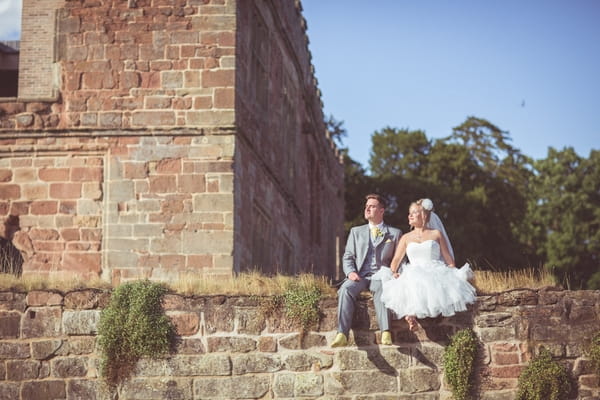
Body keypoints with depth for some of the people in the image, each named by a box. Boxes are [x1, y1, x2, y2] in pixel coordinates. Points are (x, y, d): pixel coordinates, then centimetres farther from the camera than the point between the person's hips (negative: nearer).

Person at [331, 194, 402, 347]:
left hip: (380, 276, -2)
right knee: (346, 288, -33)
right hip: (359, 275, 2)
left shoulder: (395, 233, 16)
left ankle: (385, 333, -51)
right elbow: (348, 256, 17)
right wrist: (350, 272, -4)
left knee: (380, 288, -39)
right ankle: (342, 334, -44)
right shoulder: (356, 231, 22)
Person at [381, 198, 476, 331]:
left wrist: (455, 275, -5)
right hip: (414, 276, 0)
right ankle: (411, 315, -51)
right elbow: (396, 260, 15)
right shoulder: (406, 238, 22)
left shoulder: (436, 234, 16)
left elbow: (448, 259, 12)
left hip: (435, 273, 0)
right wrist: (393, 272, -7)